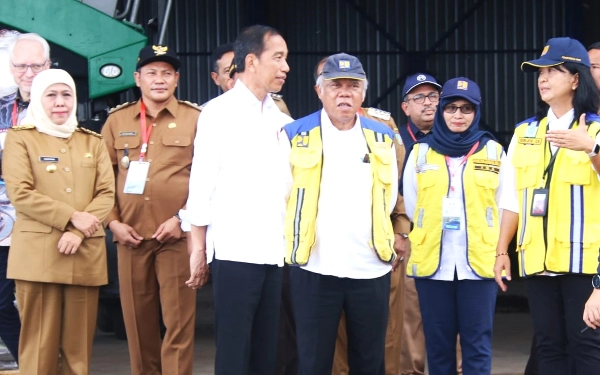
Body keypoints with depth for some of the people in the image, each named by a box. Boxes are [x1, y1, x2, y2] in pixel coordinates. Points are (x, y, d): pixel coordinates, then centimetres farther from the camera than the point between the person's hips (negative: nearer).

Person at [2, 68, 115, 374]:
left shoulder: (92, 141, 16)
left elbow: (106, 193, 6)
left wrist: (79, 232, -11)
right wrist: (72, 217, -13)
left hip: (85, 254, 3)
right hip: (38, 254, -3)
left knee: (79, 344, 3)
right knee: (41, 344, -4)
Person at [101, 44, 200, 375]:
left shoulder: (195, 119, 4)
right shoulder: (117, 121, 12)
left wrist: (182, 219, -9)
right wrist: (113, 221, 0)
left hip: (176, 236, -3)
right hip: (130, 237, 3)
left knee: (178, 322, -5)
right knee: (137, 321, 7)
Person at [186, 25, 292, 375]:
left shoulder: (281, 119, 14)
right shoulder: (220, 112, -2)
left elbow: (287, 185, 14)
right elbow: (202, 184, -2)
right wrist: (198, 248, -4)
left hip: (275, 252, 5)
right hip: (234, 250, -5)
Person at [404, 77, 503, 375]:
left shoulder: (493, 152, 5)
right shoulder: (421, 153, 7)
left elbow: (503, 206, 9)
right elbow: (411, 207, 13)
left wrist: (486, 241, 10)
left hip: (479, 262, -1)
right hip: (432, 262, 1)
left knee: (477, 343, -1)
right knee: (438, 343, 6)